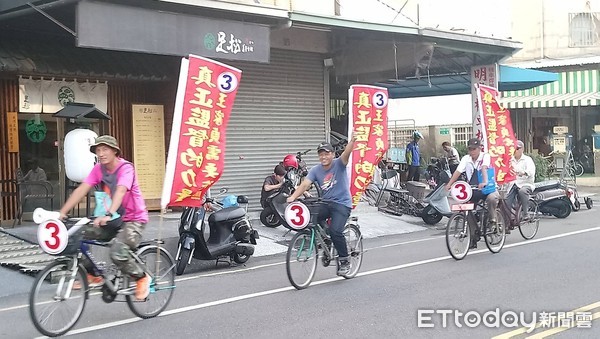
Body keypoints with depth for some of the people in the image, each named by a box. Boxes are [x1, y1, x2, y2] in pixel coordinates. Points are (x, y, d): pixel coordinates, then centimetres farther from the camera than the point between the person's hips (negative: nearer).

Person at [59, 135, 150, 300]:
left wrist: (108, 215, -52)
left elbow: (120, 191, -37)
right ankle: (93, 275, 11)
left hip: (133, 220, -7)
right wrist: (62, 212, -21)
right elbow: (81, 190, -10)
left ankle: (142, 278, -3)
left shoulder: (125, 168, -19)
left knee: (117, 252, -30)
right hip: (112, 219, 7)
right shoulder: (99, 169, -2)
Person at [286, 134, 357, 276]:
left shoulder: (338, 164, -7)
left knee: (335, 231, -23)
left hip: (342, 204, -4)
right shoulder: (315, 170, 2)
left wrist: (352, 141, -49)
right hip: (325, 203, 4)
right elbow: (305, 184, -10)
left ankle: (344, 260, 0)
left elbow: (346, 154, -28)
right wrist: (293, 197, -28)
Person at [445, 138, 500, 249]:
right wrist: (449, 184, -21)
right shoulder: (466, 159, 3)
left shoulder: (485, 156, -8)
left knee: (492, 198, -36)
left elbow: (484, 168, -27)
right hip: (472, 190, 4)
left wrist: (484, 182, -45)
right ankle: (473, 238, 9)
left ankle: (492, 220, -11)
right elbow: (458, 172, -7)